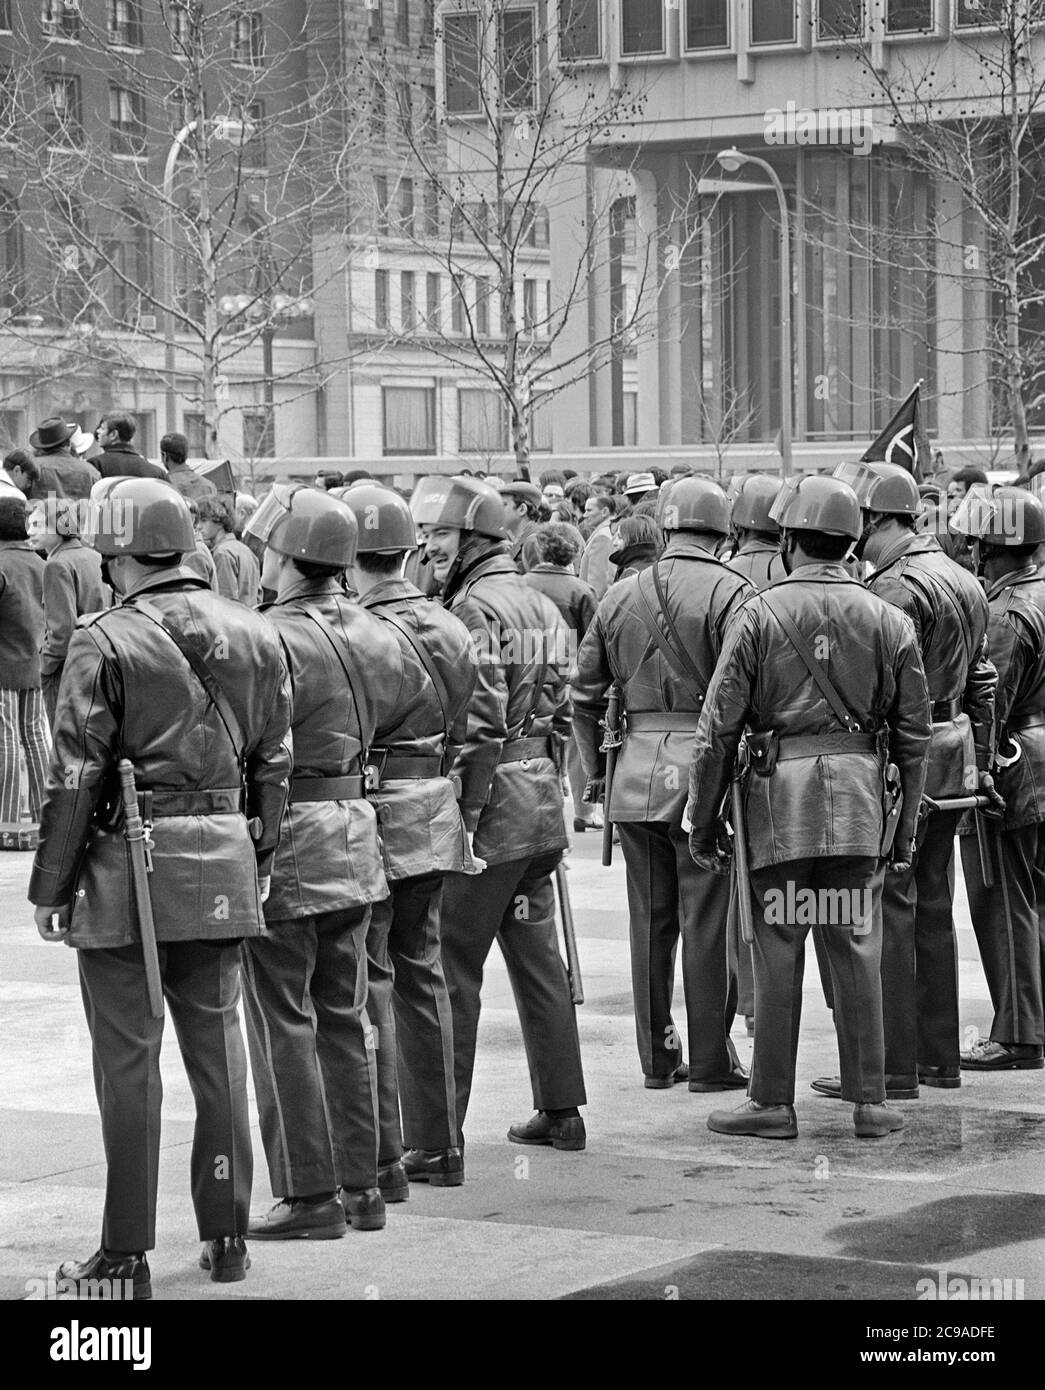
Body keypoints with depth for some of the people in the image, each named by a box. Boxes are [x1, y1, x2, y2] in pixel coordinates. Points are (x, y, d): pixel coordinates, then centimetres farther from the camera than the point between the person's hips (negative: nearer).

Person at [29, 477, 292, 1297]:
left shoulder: (105, 644, -11)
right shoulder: (253, 636, 7)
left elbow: (75, 779, -11)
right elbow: (274, 762, 11)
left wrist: (52, 887, -5)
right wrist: (260, 861, 19)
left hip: (129, 866, -5)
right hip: (222, 863, 5)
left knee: (128, 1059, 1)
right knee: (218, 1044, 13)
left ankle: (127, 1255, 4)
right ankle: (228, 1236, 18)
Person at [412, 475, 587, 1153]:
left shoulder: (476, 608, -13)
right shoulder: (541, 604, 15)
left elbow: (481, 724, -20)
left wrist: (461, 813, -18)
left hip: (494, 807, -9)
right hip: (544, 804, 9)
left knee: (452, 968, -4)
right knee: (538, 958, 15)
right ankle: (561, 1111, 19)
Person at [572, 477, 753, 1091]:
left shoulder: (621, 596, 10)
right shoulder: (729, 592, -7)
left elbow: (585, 693, 13)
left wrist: (596, 770, 20)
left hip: (638, 772, 5)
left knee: (650, 920, 11)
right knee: (707, 920, 1)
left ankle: (657, 1056, 18)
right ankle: (710, 1059, 5)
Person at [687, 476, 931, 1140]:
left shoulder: (761, 613, -3)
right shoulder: (889, 621, 6)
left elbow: (718, 727, -3)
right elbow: (915, 732, 7)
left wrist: (704, 818, 4)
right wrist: (906, 824, 15)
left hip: (780, 792, -3)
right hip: (860, 796, 3)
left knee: (778, 950, 2)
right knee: (857, 948, 7)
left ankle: (773, 1103, 7)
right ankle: (871, 1102, 10)